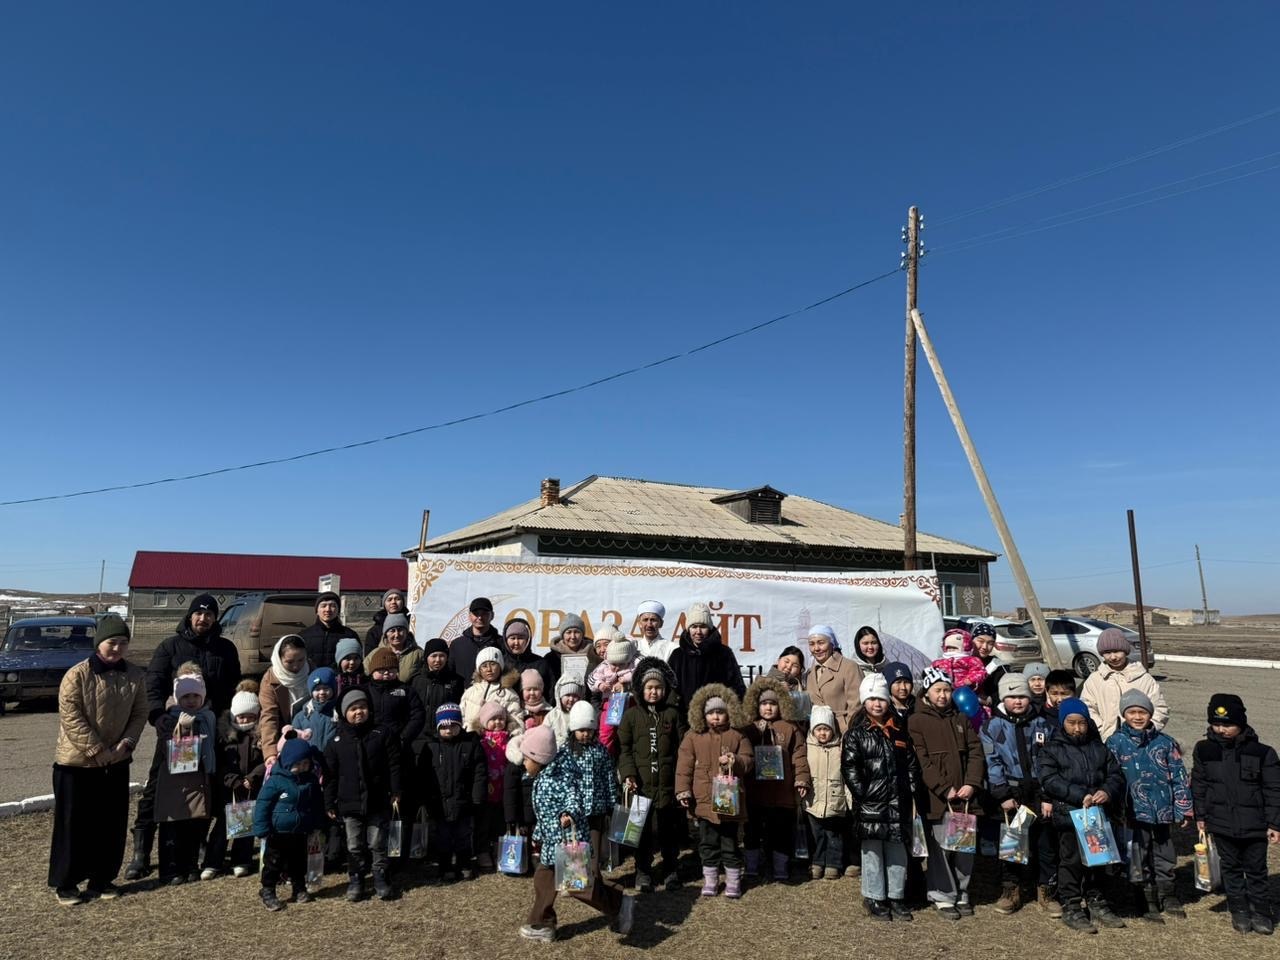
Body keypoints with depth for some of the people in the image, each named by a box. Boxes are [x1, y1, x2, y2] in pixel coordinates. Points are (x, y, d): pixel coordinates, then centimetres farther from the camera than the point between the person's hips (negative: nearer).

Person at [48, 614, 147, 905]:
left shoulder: (135, 676, -1)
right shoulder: (77, 675, -14)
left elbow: (139, 714, 4)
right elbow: (71, 718, -16)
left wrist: (127, 742, -12)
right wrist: (97, 750, -18)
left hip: (117, 763, 4)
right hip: (76, 762, -4)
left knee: (112, 824, 11)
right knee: (73, 824, 5)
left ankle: (102, 879, 25)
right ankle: (65, 883, 20)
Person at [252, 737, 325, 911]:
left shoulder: (311, 781, -2)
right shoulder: (276, 781, -18)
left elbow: (318, 804, 11)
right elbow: (262, 804, -16)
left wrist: (317, 825, 14)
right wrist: (262, 830, -17)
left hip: (301, 833, 5)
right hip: (278, 833, -4)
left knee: (299, 862, 16)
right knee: (273, 863, 7)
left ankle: (299, 889, 30)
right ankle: (267, 892, 23)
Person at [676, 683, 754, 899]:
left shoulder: (737, 736, 2)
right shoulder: (693, 736, 1)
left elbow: (749, 760, 3)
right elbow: (684, 765, 0)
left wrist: (735, 762, -17)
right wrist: (683, 790, -6)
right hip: (704, 799, 1)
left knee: (730, 841, 9)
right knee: (708, 842, 10)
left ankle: (733, 881, 23)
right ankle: (710, 880, 24)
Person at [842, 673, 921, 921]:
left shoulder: (899, 732, 10)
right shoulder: (856, 734, -3)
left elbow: (912, 765, 11)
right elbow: (849, 767, -7)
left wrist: (912, 796, 6)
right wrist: (862, 794, -13)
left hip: (898, 802, 4)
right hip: (870, 803, -4)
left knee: (897, 850, 10)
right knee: (873, 851, 3)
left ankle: (896, 897, 23)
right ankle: (875, 898, 15)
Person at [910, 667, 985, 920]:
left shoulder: (962, 719, 13)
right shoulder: (917, 721, -3)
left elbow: (976, 753, 7)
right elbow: (922, 762, -9)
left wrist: (971, 784, -7)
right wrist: (945, 789, -14)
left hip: (964, 797, 4)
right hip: (936, 798, -4)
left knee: (965, 846, 9)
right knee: (940, 848, -1)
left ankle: (961, 894, 24)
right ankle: (943, 896, 13)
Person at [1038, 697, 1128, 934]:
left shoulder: (1099, 748, 13)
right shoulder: (1051, 749, 0)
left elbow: (1116, 774, 9)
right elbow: (1049, 780, -10)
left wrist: (1108, 792, -13)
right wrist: (1081, 796, -19)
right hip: (1069, 815, -4)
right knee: (1072, 861, 0)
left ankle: (1096, 903, 30)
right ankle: (1071, 907, 11)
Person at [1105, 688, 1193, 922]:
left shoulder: (1165, 742, 3)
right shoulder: (1115, 742, -5)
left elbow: (1179, 776, 6)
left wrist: (1184, 809, 4)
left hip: (1162, 811, 2)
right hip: (1135, 812, -2)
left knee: (1165, 857, 15)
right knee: (1140, 859, 6)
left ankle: (1167, 898, 34)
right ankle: (1148, 902, 20)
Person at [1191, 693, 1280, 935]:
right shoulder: (1204, 750, -4)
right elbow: (1198, 785, 5)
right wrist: (1200, 816, 4)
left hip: (1254, 824, -1)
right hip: (1221, 823, 2)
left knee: (1256, 870, 12)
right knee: (1231, 868, 12)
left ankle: (1260, 912, 27)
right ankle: (1239, 911, 25)